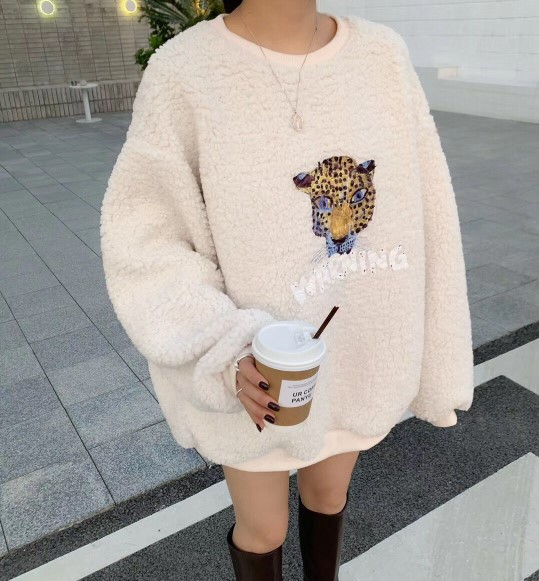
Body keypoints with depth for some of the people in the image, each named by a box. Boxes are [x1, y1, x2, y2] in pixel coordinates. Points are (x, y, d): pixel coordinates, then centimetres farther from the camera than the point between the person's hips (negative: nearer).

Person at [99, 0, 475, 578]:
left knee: (328, 495, 27)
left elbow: (423, 214, -3)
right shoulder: (185, 73, -17)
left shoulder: (382, 55, -7)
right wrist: (228, 356, -29)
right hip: (258, 368, -3)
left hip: (356, 351, 4)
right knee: (264, 528, 19)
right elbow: (144, 244, -15)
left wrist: (435, 355, 1)